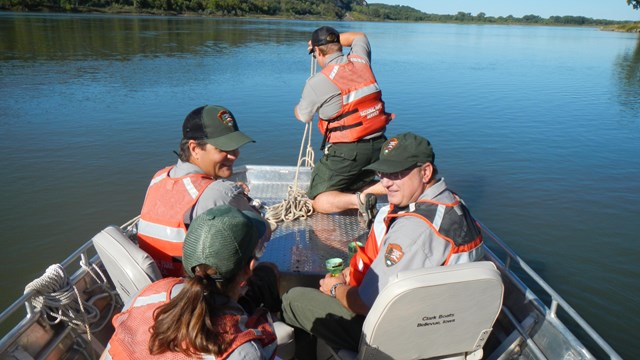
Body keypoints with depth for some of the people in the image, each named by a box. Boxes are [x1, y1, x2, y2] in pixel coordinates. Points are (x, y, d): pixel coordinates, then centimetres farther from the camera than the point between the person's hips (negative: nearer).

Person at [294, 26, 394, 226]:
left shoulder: (317, 82, -11)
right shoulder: (361, 60, 5)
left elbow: (303, 117, 7)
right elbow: (360, 37, 30)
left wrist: (297, 109, 29)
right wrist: (333, 38, 30)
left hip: (345, 151, -6)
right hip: (377, 145, 6)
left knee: (319, 202, 8)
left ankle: (360, 199, -22)